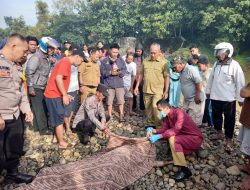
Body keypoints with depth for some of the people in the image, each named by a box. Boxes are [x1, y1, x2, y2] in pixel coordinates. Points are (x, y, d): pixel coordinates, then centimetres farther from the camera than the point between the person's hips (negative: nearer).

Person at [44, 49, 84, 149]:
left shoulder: (66, 62, 16)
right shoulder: (66, 62, -15)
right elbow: (58, 78, -26)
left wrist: (65, 94, 18)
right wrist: (64, 95, -23)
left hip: (55, 94, 10)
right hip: (54, 95, -10)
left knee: (58, 118, 18)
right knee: (59, 119, -1)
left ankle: (56, 138, 31)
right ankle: (62, 143, 10)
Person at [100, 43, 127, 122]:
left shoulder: (121, 60, 9)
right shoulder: (104, 61, 3)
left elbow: (124, 70, 3)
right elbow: (102, 72, -4)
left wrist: (119, 72, -16)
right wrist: (110, 72, -17)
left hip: (119, 84, 1)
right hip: (109, 84, -1)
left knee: (121, 101, 2)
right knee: (109, 101, 7)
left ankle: (121, 116, 14)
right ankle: (110, 116, 19)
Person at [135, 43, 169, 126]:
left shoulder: (163, 62, -7)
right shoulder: (145, 61, 6)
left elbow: (167, 77, -6)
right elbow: (141, 74, 13)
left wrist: (166, 91, -7)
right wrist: (137, 86, 10)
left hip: (158, 91, -4)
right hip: (146, 90, 5)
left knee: (155, 107, -14)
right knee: (148, 108, 13)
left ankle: (159, 125, 6)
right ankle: (150, 123, 32)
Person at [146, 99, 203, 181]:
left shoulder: (179, 112, -22)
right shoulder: (167, 117, 3)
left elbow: (176, 129, -34)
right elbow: (163, 129, -5)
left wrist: (158, 136, -38)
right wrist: (153, 130, -23)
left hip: (195, 138, -9)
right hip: (184, 137, 9)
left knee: (172, 139, -28)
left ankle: (184, 170, -22)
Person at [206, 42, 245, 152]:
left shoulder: (234, 65, -14)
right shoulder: (216, 64, 2)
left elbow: (240, 83, -12)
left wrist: (240, 98, -10)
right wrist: (208, 90, 16)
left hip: (228, 98, -5)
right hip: (215, 97, 6)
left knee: (229, 119, 8)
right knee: (216, 116, 18)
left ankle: (229, 140, 23)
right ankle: (219, 133, 40)